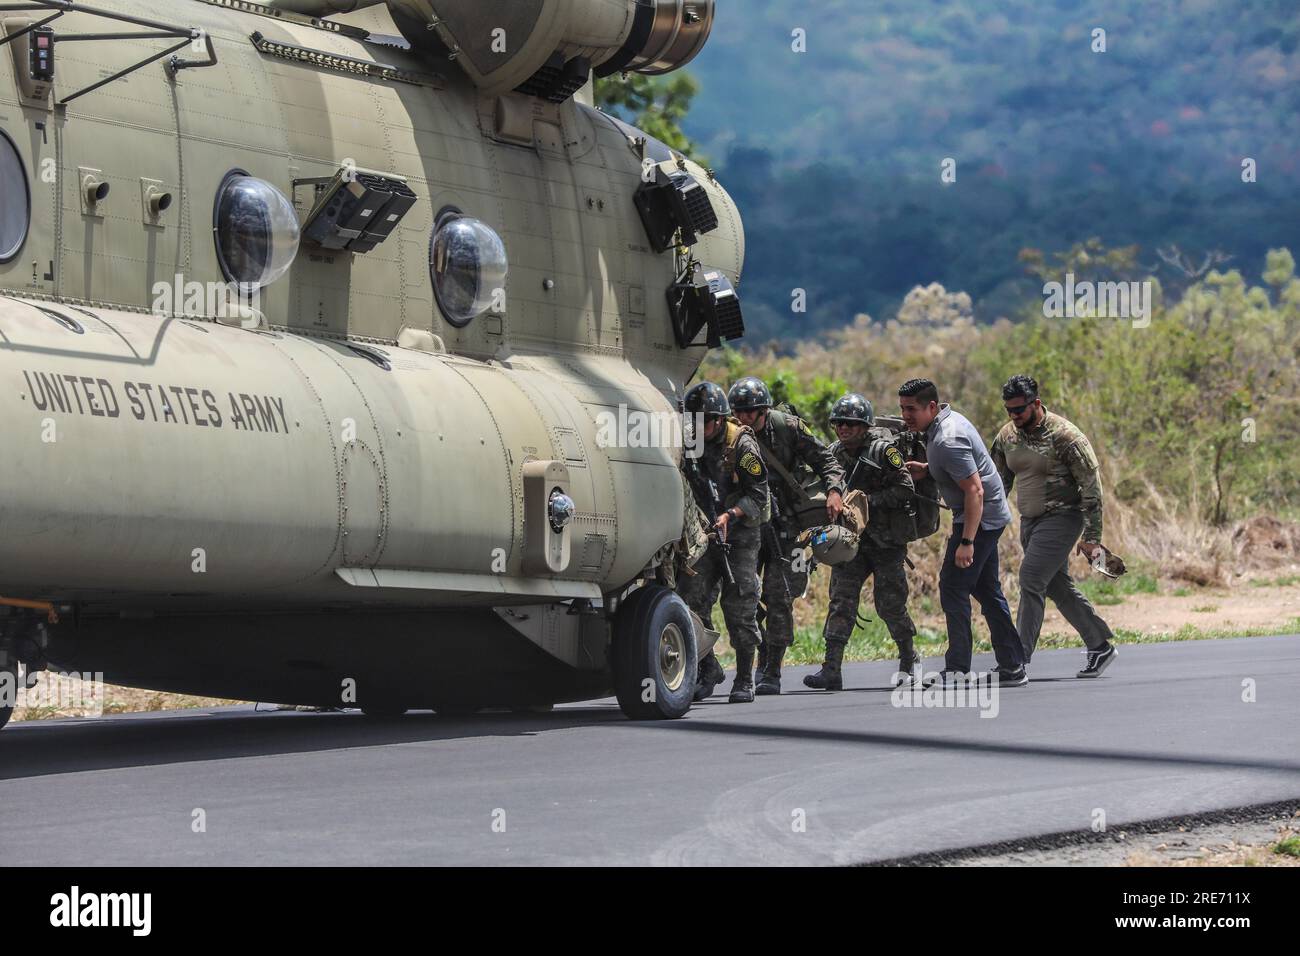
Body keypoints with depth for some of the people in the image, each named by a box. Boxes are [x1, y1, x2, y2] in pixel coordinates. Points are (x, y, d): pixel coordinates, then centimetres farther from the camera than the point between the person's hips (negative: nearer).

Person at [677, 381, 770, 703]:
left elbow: (758, 496, -10)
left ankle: (745, 680, 6)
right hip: (703, 535, 4)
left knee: (740, 608, -4)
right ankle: (708, 668, 9)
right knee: (690, 601, -7)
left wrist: (730, 516, -25)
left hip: (740, 535, -4)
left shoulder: (742, 445, -10)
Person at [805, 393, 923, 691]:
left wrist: (869, 500, -19)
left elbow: (905, 489, -14)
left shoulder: (883, 449, -10)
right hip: (851, 537, 5)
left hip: (886, 540, -5)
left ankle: (909, 658, 22)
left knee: (889, 603, -1)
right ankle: (831, 669, -12)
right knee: (841, 599, -7)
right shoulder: (835, 453, 8)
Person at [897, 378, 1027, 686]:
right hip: (991, 516, 11)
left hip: (979, 518, -11)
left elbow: (975, 490, -28)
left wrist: (966, 542, -29)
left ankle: (957, 668, -11)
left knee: (953, 586, -10)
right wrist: (925, 470, 9)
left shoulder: (947, 441, -24)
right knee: (986, 589, 14)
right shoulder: (949, 419, 8)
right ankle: (1012, 666, 16)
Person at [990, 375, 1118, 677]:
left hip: (1061, 518, -8)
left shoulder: (1065, 437, -16)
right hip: (1029, 521, 8)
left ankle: (1018, 658, -15)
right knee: (1058, 587, 11)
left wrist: (1091, 537, -16)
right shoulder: (1007, 436, 5)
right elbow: (998, 483, 16)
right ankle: (1101, 646, 24)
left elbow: (1091, 486, -14)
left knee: (1031, 580, -16)